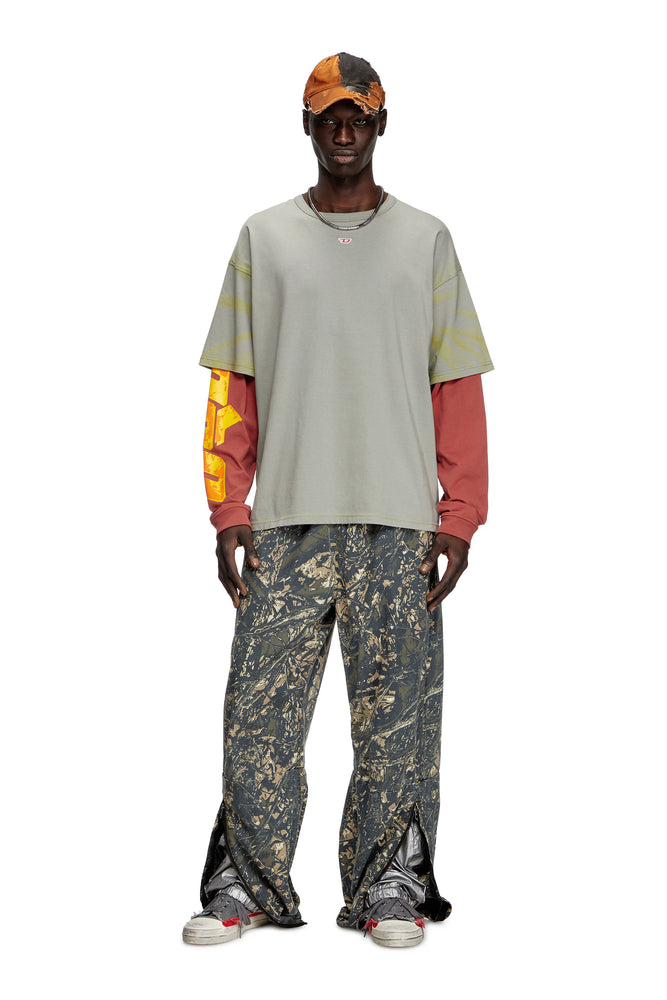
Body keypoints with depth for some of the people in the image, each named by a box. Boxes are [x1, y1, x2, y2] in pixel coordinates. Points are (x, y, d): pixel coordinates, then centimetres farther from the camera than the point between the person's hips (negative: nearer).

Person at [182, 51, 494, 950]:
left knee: (395, 712, 1)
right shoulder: (264, 239, 11)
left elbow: (458, 390, 7)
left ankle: (390, 887, 11)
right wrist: (228, 512, -1)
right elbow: (233, 386, 9)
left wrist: (459, 519, -2)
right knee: (260, 707, -1)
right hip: (286, 523, 1)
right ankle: (247, 885, 11)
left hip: (399, 522, 0)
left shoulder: (427, 241, 11)